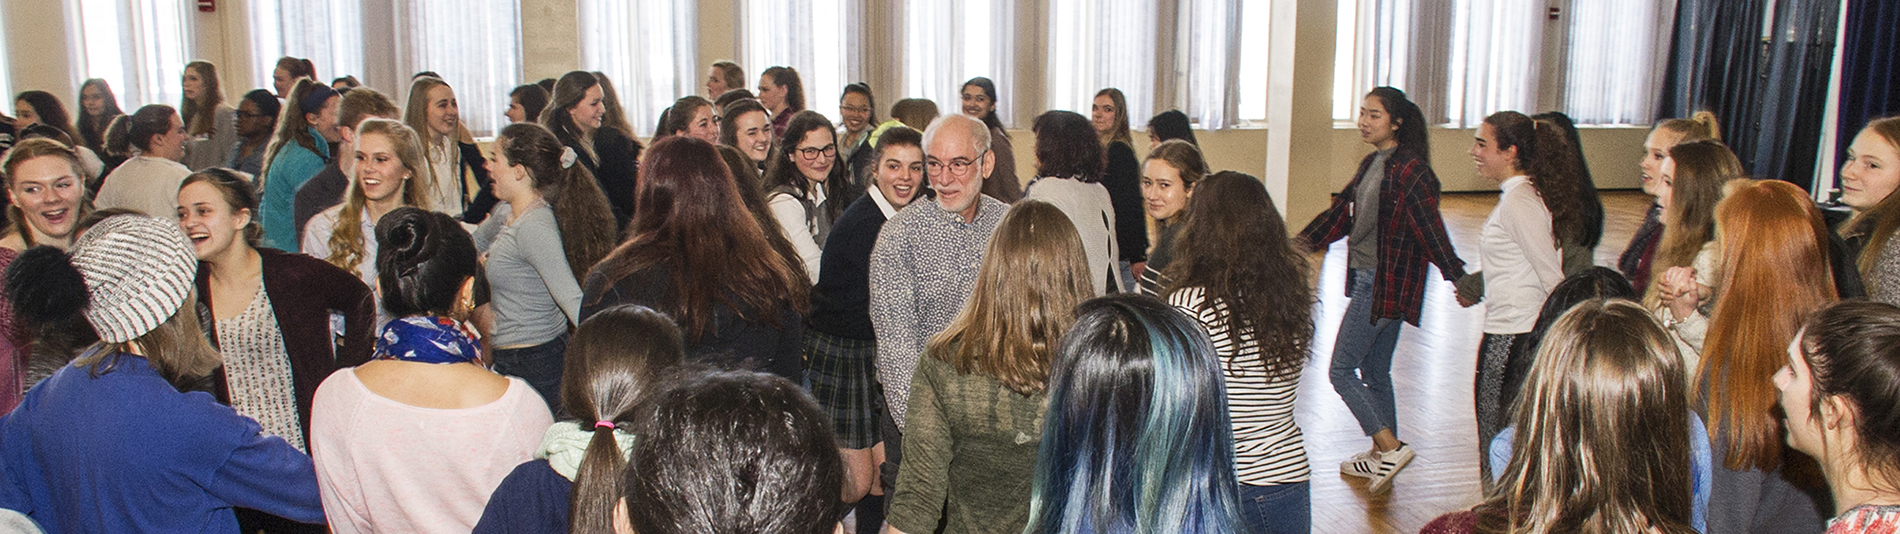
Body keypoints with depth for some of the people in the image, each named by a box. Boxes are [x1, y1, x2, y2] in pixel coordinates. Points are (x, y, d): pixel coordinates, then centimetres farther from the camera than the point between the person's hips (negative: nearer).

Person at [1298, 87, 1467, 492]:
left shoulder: (1409, 170, -16)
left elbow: (1430, 228, -22)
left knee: (1341, 370, -5)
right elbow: (1342, 210, 17)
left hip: (1385, 285, -10)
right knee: (1374, 372, 16)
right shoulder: (1371, 164, 11)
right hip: (1367, 279, 10)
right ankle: (1382, 456, 27)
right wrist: (1305, 242, 12)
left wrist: (1458, 278, -24)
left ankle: (1391, 447, -2)